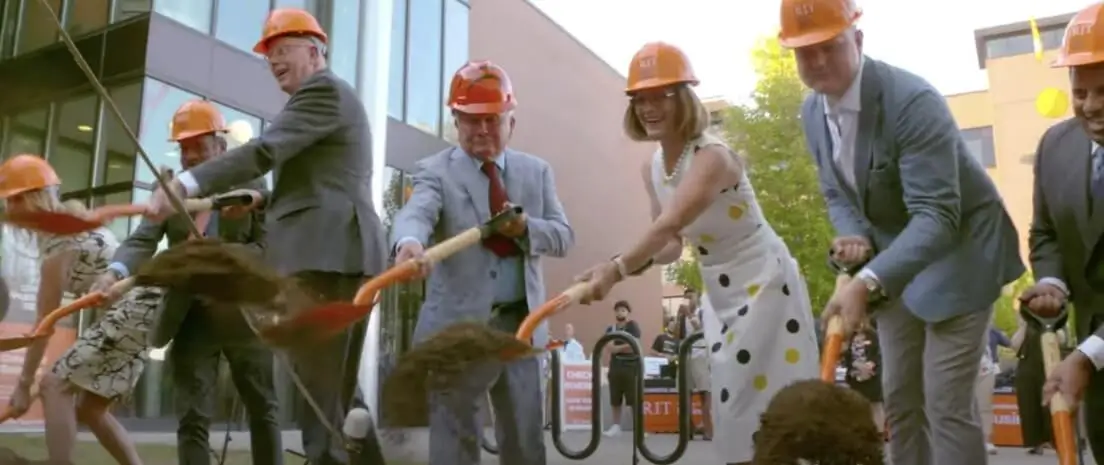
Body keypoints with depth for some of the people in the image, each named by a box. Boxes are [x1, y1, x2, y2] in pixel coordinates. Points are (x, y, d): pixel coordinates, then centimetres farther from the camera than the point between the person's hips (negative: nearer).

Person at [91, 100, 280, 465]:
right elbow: (143, 240, -9)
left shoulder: (251, 185, -1)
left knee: (262, 408, 10)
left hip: (244, 311, -1)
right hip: (192, 316, 1)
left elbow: (266, 246, -7)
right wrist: (115, 271, -29)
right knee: (191, 417, 1)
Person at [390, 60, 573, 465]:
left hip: (520, 322, 4)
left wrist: (525, 227, -15)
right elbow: (416, 213, -22)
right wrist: (410, 243, -46)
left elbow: (563, 237, 6)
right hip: (458, 324, -3)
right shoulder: (435, 171, -2)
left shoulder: (537, 171, 11)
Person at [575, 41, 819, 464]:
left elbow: (670, 223, -39)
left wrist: (617, 269, -50)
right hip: (720, 295, 8)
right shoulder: (652, 169, 1)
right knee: (732, 404, 14)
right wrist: (638, 262, -21)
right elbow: (672, 242, 0)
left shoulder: (713, 157, -24)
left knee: (769, 405, -5)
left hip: (764, 284, -8)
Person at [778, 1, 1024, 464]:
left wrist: (866, 283, -46)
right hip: (892, 258, 7)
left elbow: (936, 217, -34)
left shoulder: (912, 100, -27)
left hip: (956, 250, -7)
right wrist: (852, 235, -15)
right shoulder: (812, 112, -4)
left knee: (946, 404, -8)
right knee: (899, 398, 13)